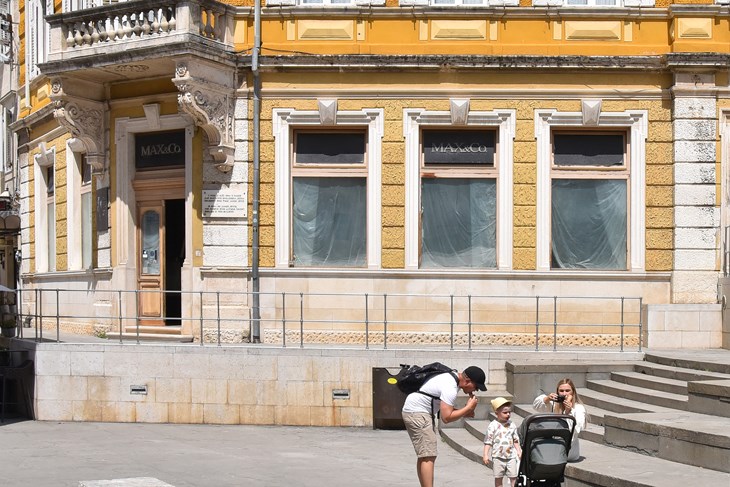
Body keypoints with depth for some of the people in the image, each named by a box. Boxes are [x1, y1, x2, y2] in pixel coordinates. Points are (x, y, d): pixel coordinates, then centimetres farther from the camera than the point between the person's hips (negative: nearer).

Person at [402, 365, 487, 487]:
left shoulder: (452, 378, 10)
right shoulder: (450, 388, -22)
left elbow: (445, 409, 17)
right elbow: (446, 417, -23)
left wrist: (464, 413, 3)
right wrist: (468, 408, -15)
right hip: (417, 413, -11)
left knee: (424, 456, 14)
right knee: (428, 456, -13)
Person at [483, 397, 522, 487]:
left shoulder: (512, 425, 6)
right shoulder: (493, 426, -8)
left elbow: (515, 440, 15)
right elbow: (488, 442, -6)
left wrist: (519, 451, 6)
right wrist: (486, 455, -11)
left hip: (511, 456, 3)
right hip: (498, 457, -3)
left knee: (514, 477, 1)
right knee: (498, 478, 5)